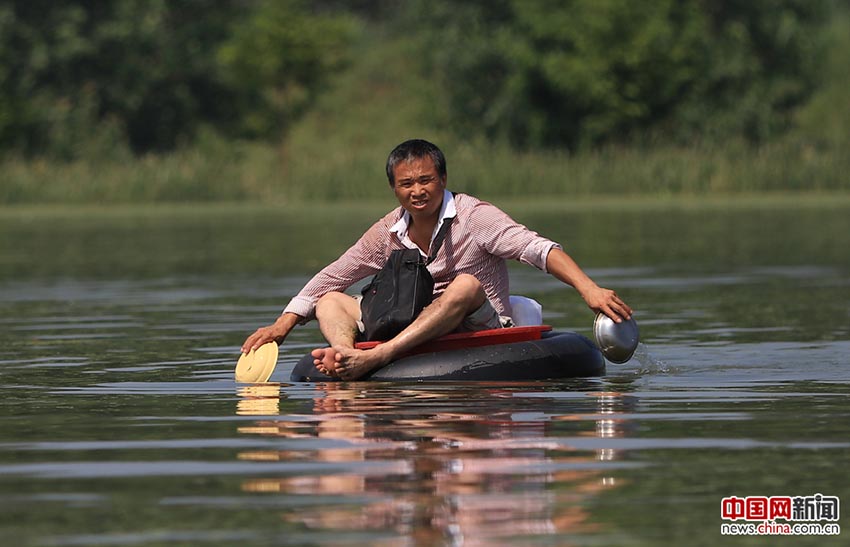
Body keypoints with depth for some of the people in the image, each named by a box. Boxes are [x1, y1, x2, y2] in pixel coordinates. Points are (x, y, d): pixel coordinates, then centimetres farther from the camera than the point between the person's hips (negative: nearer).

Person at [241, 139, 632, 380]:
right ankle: (344, 352, -42)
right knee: (331, 301, -5)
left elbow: (537, 249, -19)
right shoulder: (388, 233, 8)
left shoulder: (473, 217, -7)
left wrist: (588, 289, -33)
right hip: (412, 330, 5)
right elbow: (330, 278, 13)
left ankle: (372, 359, -51)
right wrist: (283, 324, 3)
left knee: (466, 285, -35)